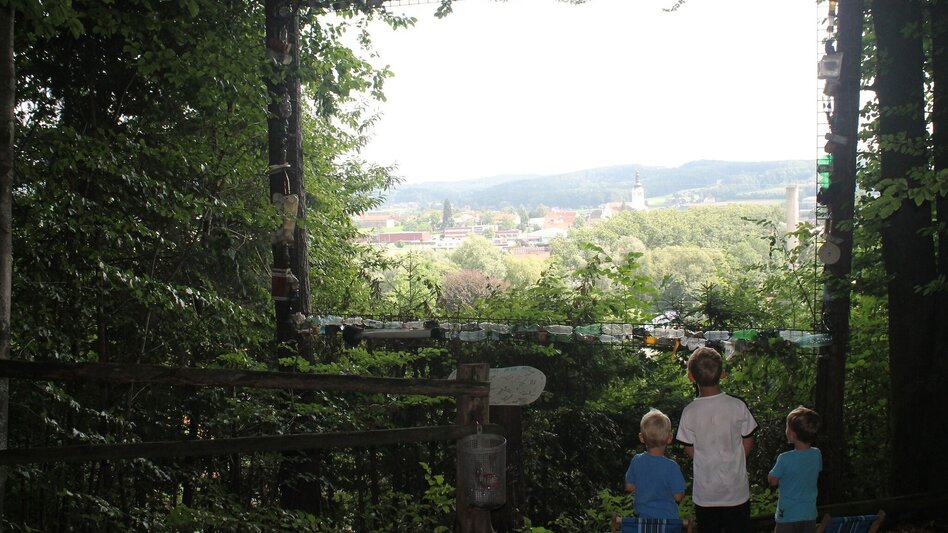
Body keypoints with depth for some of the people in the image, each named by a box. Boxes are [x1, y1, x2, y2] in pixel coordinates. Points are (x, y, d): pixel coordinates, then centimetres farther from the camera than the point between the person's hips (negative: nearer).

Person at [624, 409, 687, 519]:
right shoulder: (671, 467, -20)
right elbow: (678, 496, -14)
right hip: (667, 517, -3)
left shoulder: (636, 461, -9)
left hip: (642, 516, 3)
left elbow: (629, 487, 1)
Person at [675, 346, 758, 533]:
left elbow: (690, 451, -4)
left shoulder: (689, 412, -14)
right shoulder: (737, 406, -13)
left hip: (705, 493, 0)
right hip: (736, 490, 0)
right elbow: (748, 444, -3)